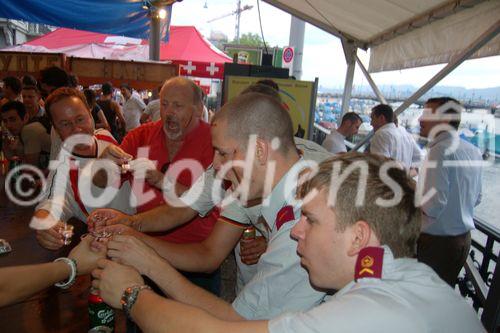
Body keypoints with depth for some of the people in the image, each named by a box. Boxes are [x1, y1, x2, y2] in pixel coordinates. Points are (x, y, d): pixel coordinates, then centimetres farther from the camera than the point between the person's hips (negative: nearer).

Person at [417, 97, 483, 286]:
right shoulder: (473, 151, 5)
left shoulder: (440, 150, -20)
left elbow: (434, 204, -27)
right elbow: (476, 198, 17)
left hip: (436, 241, -8)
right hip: (463, 239, 8)